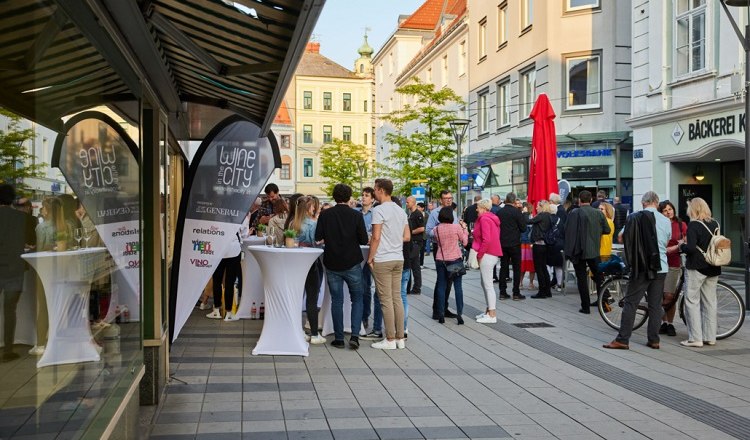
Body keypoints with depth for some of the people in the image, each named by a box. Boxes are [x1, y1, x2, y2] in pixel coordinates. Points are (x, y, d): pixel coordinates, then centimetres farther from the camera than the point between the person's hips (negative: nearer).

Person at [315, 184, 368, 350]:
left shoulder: (325, 215, -6)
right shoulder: (356, 215, -9)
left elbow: (318, 237, -4)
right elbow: (364, 240, -8)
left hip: (332, 263, 1)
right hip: (352, 263, -1)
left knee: (336, 301, 9)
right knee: (357, 299, 11)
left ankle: (339, 338, 10)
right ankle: (355, 335, -2)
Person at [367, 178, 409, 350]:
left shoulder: (379, 210, -11)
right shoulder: (401, 211, 12)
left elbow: (376, 238, -15)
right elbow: (407, 237, 14)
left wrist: (370, 258, -7)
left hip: (382, 260, -7)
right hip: (398, 259, 7)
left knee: (386, 300, -3)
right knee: (397, 298, 10)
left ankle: (390, 339, 1)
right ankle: (400, 338, 12)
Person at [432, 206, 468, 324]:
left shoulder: (436, 229, -3)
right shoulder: (457, 227, -10)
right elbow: (465, 242, -2)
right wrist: (464, 228, 8)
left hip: (440, 260, 2)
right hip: (455, 259, -2)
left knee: (441, 287, 7)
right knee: (458, 286, 4)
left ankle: (441, 314, 6)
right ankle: (459, 313, 0)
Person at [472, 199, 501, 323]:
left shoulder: (484, 219, -14)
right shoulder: (492, 218, 16)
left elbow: (486, 240, -21)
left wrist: (479, 255, -14)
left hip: (487, 255, -10)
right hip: (493, 253, 10)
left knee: (488, 285, -7)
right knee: (485, 283, 17)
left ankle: (492, 315, -4)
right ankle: (489, 311, 23)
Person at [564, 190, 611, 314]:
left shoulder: (574, 213, -11)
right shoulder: (599, 213, -1)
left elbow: (568, 232, -12)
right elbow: (607, 230, 7)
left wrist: (568, 251, -5)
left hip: (579, 251, -3)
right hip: (594, 251, 3)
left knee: (581, 278, 3)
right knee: (598, 277, 15)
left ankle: (585, 307, 4)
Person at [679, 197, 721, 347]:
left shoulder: (693, 225, -14)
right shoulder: (715, 224, 7)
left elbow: (691, 248, -21)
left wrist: (682, 246, -2)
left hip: (696, 267, -7)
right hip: (713, 268, 7)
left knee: (692, 301, 0)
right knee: (710, 302, 12)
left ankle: (695, 338, -2)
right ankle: (710, 337, 17)